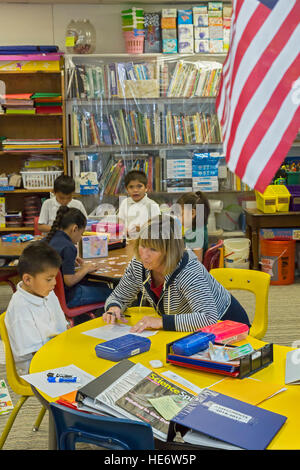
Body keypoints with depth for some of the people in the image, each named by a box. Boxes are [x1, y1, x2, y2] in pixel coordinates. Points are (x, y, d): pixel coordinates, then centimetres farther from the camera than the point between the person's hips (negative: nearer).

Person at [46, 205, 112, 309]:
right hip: (65, 296, -9)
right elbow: (69, 281, -22)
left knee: (103, 286, 20)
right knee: (108, 293, -2)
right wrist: (85, 269, -7)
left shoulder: (49, 238, 4)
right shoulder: (68, 247, -22)